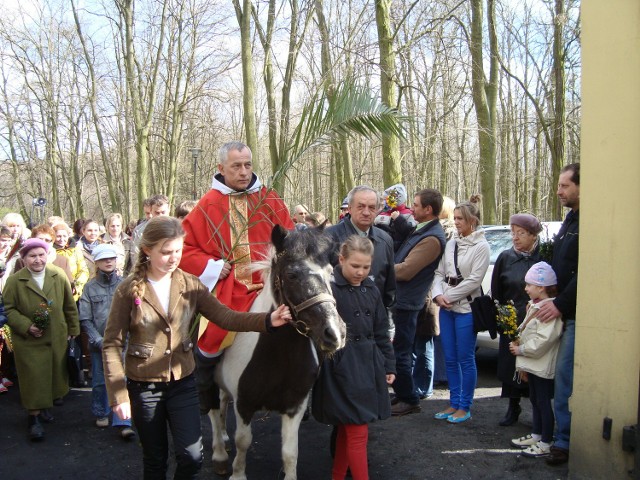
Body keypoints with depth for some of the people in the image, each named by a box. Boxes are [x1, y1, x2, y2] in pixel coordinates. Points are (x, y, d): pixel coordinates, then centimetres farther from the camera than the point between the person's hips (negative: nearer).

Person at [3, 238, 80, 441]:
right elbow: (9, 309, -5)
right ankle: (34, 418, 10)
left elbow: (69, 305, 6)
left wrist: (73, 329, 10)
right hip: (28, 340, -3)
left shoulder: (59, 276, -3)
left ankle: (44, 406, 36)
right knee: (33, 378, -1)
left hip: (57, 338, 3)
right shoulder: (14, 281, -8)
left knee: (53, 374, 14)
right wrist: (26, 326, -17)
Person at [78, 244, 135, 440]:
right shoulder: (90, 287, 1)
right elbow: (85, 319, 1)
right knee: (100, 381, 10)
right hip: (99, 343, 1)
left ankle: (124, 423, -4)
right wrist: (99, 341, -7)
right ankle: (101, 414, 32)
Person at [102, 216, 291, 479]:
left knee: (192, 456, 0)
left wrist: (267, 320, -27)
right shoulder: (129, 290, -11)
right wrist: (118, 396, -14)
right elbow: (112, 344, -10)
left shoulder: (191, 285, -4)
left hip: (183, 383, 2)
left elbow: (225, 316, -11)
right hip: (143, 387, -2)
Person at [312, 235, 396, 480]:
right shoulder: (329, 288, -13)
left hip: (369, 365, 7)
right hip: (343, 367, -7)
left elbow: (381, 332, 15)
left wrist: (389, 365, 15)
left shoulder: (371, 290, 9)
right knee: (358, 432, -1)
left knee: (347, 429, 17)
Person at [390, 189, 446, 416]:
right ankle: (401, 393, 32)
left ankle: (410, 400, 16)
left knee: (399, 354, 1)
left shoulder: (432, 238, -20)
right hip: (398, 299, 10)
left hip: (405, 303, -9)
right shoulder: (421, 230, 11)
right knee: (397, 351, 19)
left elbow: (405, 270, -22)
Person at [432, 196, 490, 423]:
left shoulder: (481, 246, -7)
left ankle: (465, 407, 12)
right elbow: (440, 272, 10)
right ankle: (454, 404, 23)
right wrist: (438, 295, -7)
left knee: (465, 359, 1)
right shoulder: (451, 243, 10)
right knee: (450, 359, 11)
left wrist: (449, 297, -11)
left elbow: (474, 280, -13)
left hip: (466, 307, -6)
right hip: (446, 308, 6)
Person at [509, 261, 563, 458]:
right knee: (535, 400, 18)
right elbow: (526, 334, 18)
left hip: (543, 366, -10)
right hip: (532, 364, 10)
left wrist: (521, 350, -15)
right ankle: (536, 435, 31)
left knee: (543, 402, -1)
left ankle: (546, 443, 9)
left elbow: (543, 340, -26)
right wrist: (522, 364, 13)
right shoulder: (534, 306, 12)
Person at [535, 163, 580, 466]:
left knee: (565, 376, -8)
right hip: (564, 311, 9)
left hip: (576, 315, -9)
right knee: (564, 375, 12)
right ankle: (563, 437, 22)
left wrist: (561, 304, -15)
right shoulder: (571, 219, 17)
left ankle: (564, 442, 2)